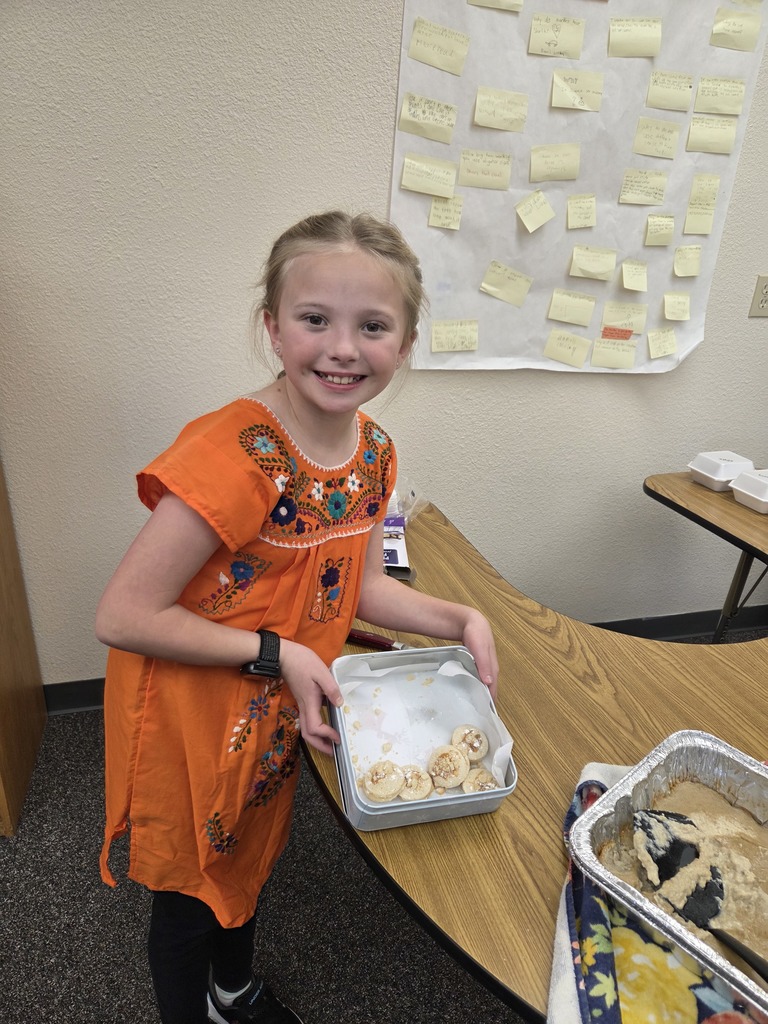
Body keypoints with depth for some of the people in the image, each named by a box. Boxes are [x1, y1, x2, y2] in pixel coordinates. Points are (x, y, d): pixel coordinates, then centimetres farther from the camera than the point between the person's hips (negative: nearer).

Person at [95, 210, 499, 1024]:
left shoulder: (373, 452, -9)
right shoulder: (231, 457, -33)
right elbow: (121, 617, -28)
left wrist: (460, 621, -9)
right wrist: (276, 652, -26)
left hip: (279, 715, 7)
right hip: (188, 723, -6)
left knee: (250, 858, 30)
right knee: (190, 895, 20)